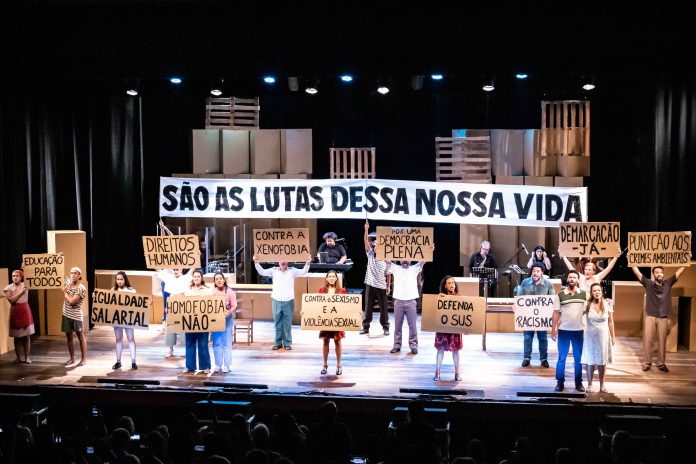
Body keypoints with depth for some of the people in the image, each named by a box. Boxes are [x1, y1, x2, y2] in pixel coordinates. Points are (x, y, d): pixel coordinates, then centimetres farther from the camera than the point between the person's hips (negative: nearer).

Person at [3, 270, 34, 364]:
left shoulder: (25, 285, 2)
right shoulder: (9, 287, 0)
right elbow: (11, 300, -10)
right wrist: (21, 292, -15)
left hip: (25, 311, 0)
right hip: (15, 312, 0)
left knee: (27, 335, 1)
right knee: (17, 336, 6)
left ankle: (27, 357, 8)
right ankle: (18, 357, 14)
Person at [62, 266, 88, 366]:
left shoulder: (81, 288, -15)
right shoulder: (68, 284, 6)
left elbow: (72, 301, -22)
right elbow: (65, 299, 15)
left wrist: (65, 292, -9)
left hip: (76, 316, -7)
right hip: (66, 314, 7)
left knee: (80, 337, 2)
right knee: (69, 337, 12)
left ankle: (84, 359, 7)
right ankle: (72, 358, 22)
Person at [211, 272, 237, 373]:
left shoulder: (230, 292, -4)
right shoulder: (212, 292, 2)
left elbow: (234, 306, -5)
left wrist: (229, 312, -24)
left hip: (227, 318, -2)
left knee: (226, 343, 1)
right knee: (216, 343, 5)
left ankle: (226, 365, 7)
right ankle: (218, 365, 15)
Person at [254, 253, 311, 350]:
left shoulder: (292, 271, 1)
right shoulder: (274, 271, 4)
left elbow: (304, 272, -10)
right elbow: (262, 272, -4)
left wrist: (307, 263, -27)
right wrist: (256, 262, -19)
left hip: (288, 301, -1)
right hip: (276, 301, 1)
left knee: (287, 324, 5)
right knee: (277, 323, 9)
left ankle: (287, 343, 13)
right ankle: (278, 342, 17)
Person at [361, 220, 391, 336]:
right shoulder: (370, 255, 3)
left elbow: (388, 274, 5)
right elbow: (366, 241, -8)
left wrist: (388, 286, -1)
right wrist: (366, 229, -19)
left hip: (381, 286, -1)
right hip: (370, 285, 1)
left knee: (383, 308, 5)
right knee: (368, 307, 6)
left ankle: (385, 327, 15)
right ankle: (365, 327, 14)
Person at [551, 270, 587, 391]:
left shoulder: (584, 294, 2)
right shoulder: (560, 294, -1)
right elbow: (556, 312, 0)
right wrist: (553, 329, -2)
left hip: (578, 330, 1)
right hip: (563, 330, -1)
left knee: (578, 358, 8)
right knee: (562, 357, 4)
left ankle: (579, 382, 17)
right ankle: (560, 382, 10)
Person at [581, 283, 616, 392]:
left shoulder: (607, 304, -2)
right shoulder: (586, 304, -6)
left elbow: (610, 322, 3)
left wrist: (613, 336, 4)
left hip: (603, 335, 1)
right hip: (590, 335, -1)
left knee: (602, 361, 6)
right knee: (590, 361, 3)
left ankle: (602, 385, 17)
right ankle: (589, 385, 13)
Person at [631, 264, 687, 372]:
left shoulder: (668, 283, 7)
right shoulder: (648, 283, 1)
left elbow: (680, 271, 7)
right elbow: (637, 272, -3)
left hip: (663, 318, 1)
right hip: (650, 316, -1)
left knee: (662, 341, 5)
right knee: (647, 340, -1)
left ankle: (661, 364, 13)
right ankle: (647, 363, 6)